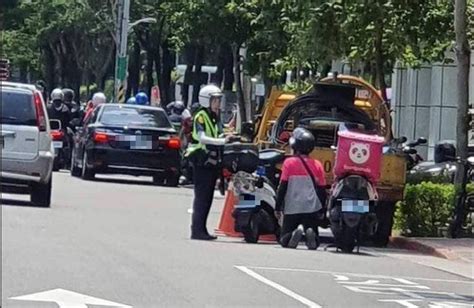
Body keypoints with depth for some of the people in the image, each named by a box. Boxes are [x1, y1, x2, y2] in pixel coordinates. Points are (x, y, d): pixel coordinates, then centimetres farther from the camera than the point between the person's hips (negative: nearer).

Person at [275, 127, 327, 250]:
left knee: (285, 241, 8)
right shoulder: (317, 165, 7)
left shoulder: (289, 163, -2)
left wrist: (278, 207, 4)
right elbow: (321, 189, 9)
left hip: (292, 208, -2)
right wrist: (322, 209, 20)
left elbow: (283, 187, -3)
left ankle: (294, 234, -25)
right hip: (312, 208, 2)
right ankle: (310, 232, -27)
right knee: (314, 244, 7)